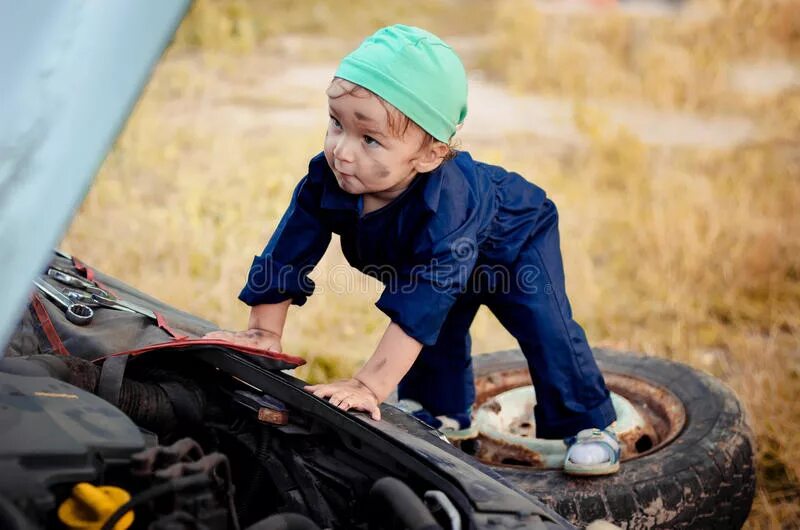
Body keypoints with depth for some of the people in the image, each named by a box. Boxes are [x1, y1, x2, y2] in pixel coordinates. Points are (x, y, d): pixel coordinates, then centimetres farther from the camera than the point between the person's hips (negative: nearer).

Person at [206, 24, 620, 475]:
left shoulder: (444, 205, -51)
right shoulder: (327, 179, -34)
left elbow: (422, 300, -56)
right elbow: (287, 252, -22)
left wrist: (369, 385, -59)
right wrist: (265, 332, -21)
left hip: (515, 237, -6)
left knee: (546, 328, -15)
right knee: (438, 329, 13)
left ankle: (591, 426, 0)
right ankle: (446, 413, 36)